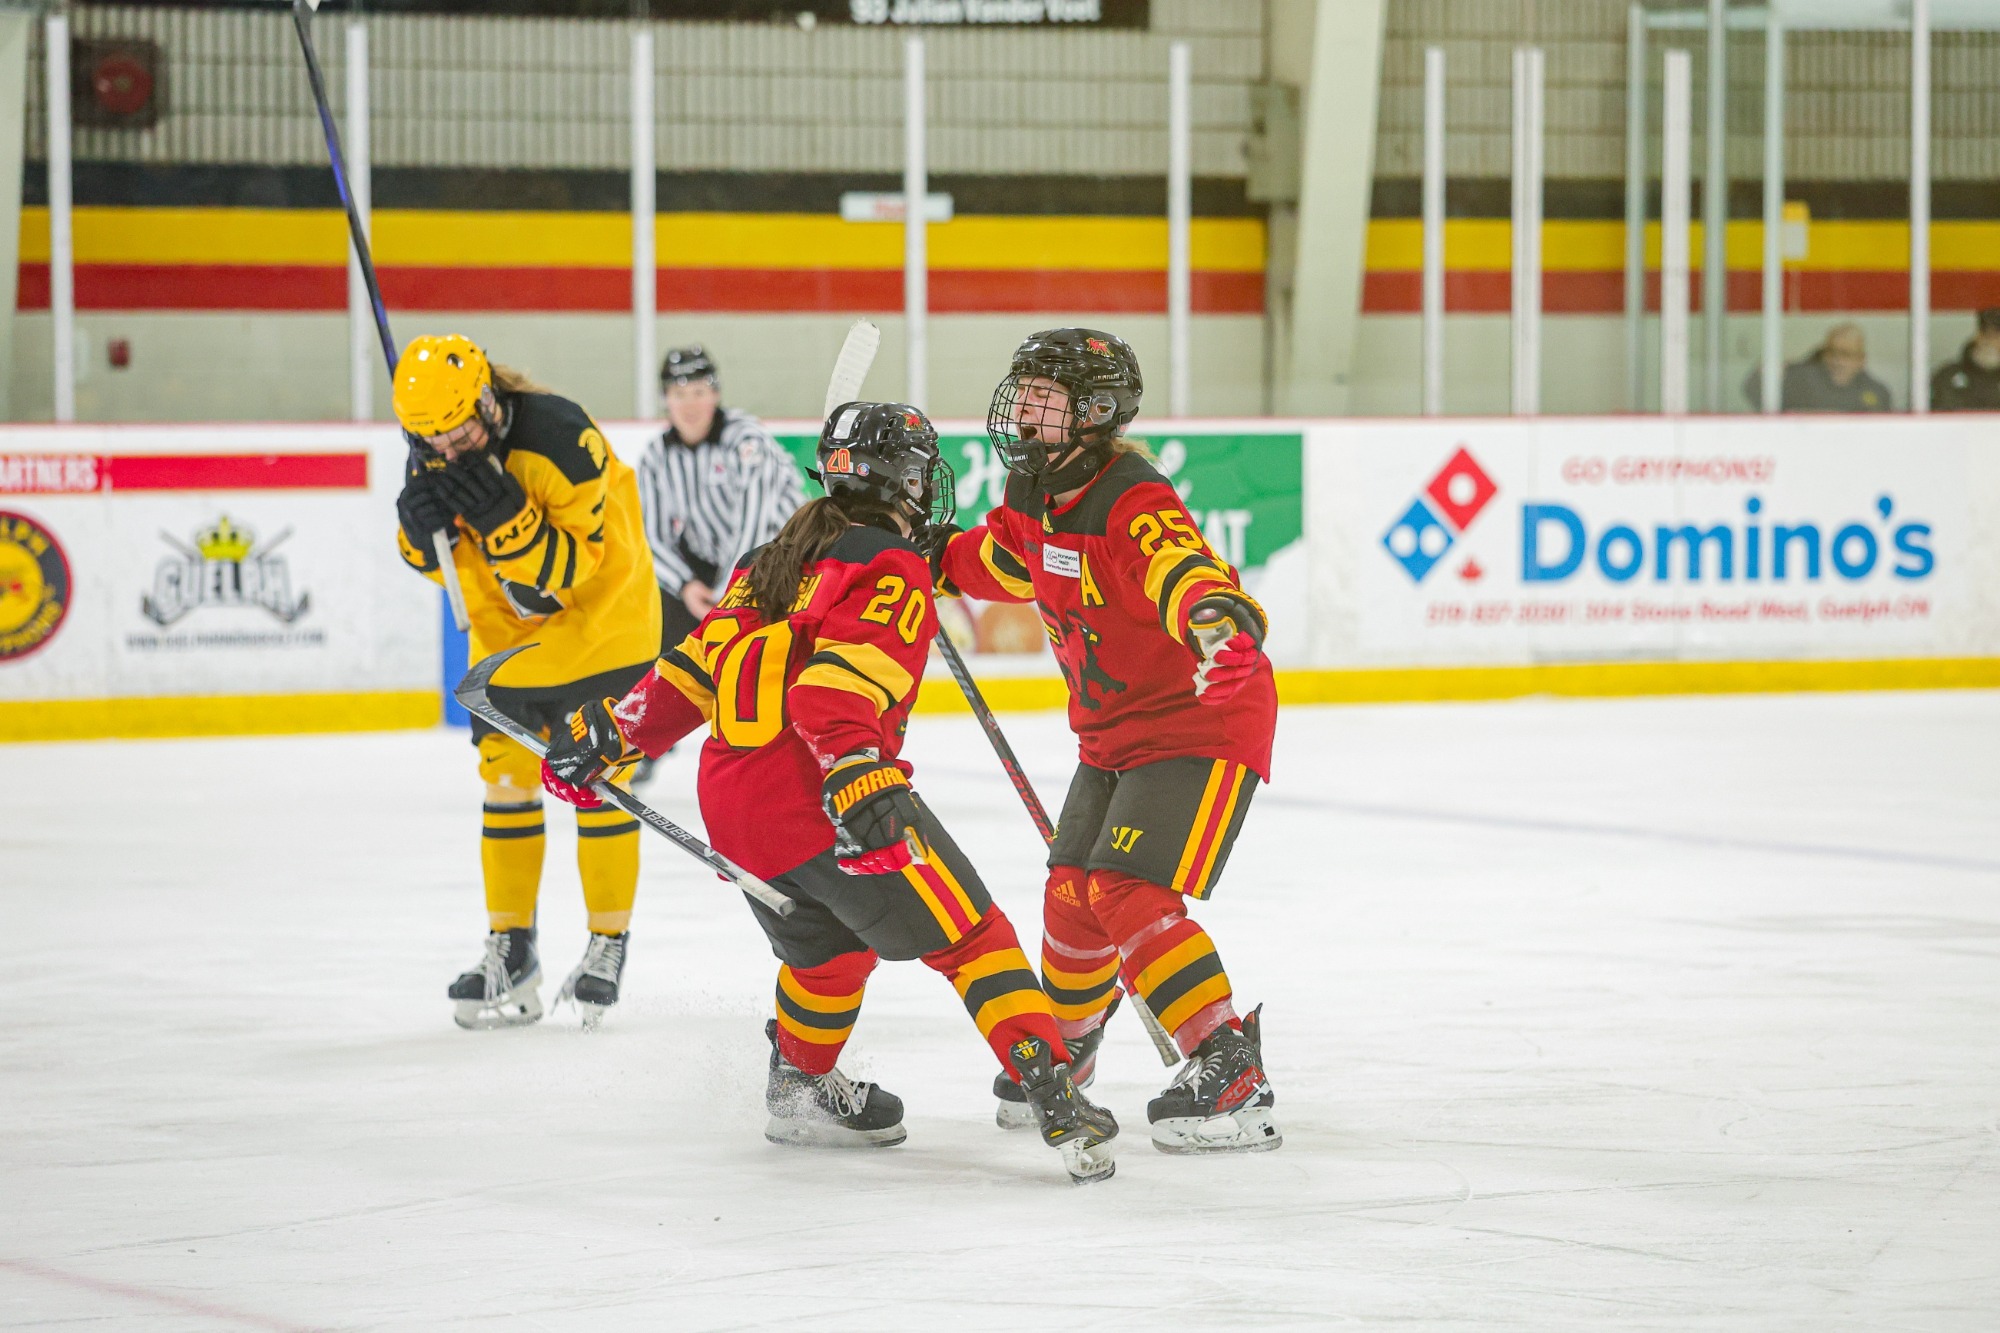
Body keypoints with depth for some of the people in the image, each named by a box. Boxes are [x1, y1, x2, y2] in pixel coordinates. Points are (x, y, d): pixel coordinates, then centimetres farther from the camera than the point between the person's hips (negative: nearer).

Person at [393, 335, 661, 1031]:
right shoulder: (434, 450, -12)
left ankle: (608, 945, 6)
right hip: (505, 632, 6)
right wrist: (421, 526, -23)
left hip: (599, 615, -6)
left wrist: (502, 516, -42)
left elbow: (565, 573, -29)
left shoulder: (561, 438, -31)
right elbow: (437, 561, -1)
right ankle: (510, 948, 14)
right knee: (506, 778, 6)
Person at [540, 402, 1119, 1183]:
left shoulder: (771, 563, 20)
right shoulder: (891, 569, -5)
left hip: (732, 808, 8)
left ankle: (800, 1090, 45)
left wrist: (609, 736, 27)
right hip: (820, 798, -8)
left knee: (828, 944, 31)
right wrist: (860, 780, -32)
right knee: (972, 937, -5)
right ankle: (1053, 1097, -17)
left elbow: (695, 666, 20)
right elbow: (839, 681, -20)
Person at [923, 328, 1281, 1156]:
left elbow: (1188, 575, -48)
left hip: (1202, 724, -9)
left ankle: (1233, 1076, -18)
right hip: (1114, 734, 9)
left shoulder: (1133, 506, -28)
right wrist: (939, 558, 10)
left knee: (1129, 895, -21)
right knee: (1073, 895, 15)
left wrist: (1218, 617, -68)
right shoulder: (1039, 494, 1)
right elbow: (1009, 562, 23)